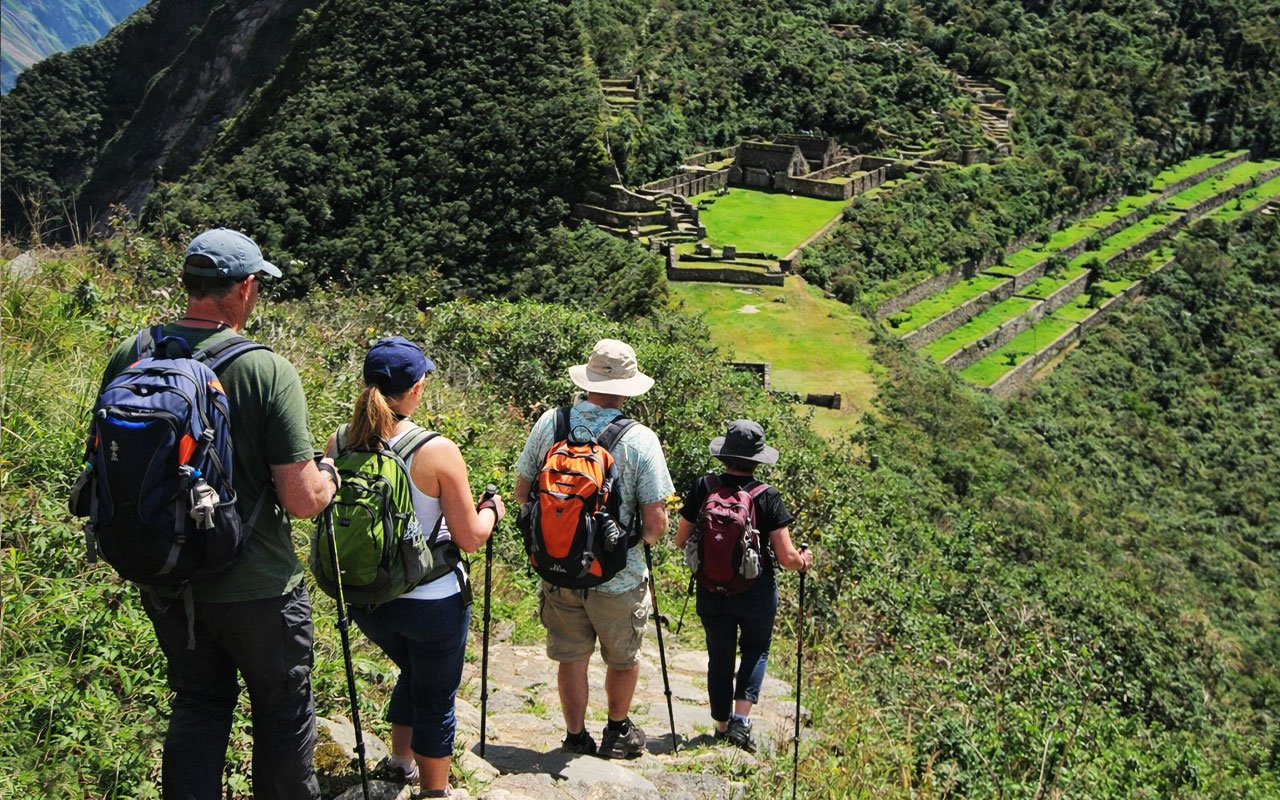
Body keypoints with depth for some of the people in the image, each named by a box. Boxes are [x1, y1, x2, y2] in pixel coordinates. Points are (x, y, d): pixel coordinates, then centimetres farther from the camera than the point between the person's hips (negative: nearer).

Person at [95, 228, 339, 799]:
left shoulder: (128, 357, -6)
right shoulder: (266, 370, -20)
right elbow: (302, 500, -21)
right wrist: (328, 477, 1)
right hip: (255, 589, -4)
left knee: (196, 704, 22)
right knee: (282, 712, 15)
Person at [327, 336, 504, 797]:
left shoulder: (338, 445, -7)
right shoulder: (438, 452, -21)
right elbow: (470, 538, -15)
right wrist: (491, 509, 5)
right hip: (431, 602, -6)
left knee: (414, 673, 32)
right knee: (436, 700, 15)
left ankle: (399, 761, 48)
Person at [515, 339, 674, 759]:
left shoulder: (549, 423, -8)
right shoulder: (641, 440, -17)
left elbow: (522, 492, 2)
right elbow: (656, 523, -16)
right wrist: (648, 535, 7)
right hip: (618, 577, -2)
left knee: (570, 656, 19)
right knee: (623, 659, 20)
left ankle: (576, 736, 31)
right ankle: (618, 732, 38)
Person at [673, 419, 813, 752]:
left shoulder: (703, 488, -10)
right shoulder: (767, 497, -15)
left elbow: (680, 540, 0)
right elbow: (786, 557, -14)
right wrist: (803, 561, 9)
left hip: (711, 592, 2)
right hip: (756, 593, -2)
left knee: (719, 656, 18)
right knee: (756, 650, 20)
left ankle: (722, 725, 29)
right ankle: (741, 718, 5)